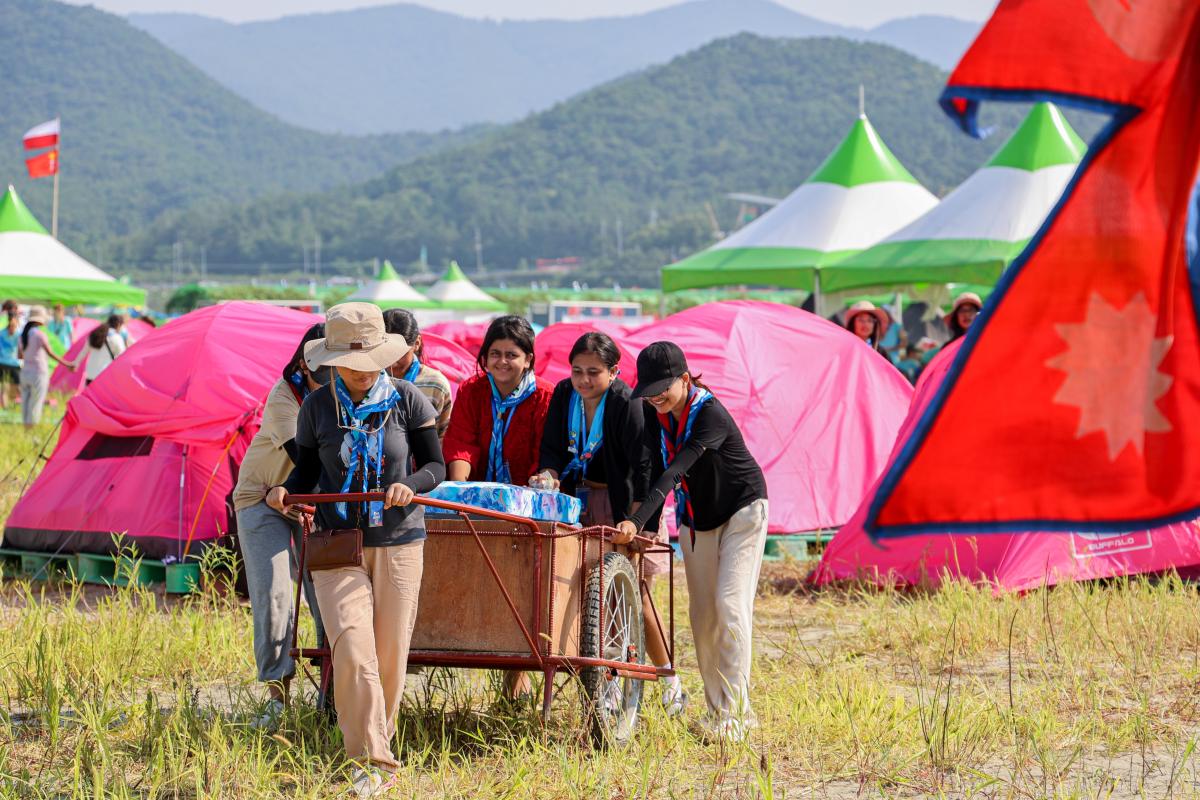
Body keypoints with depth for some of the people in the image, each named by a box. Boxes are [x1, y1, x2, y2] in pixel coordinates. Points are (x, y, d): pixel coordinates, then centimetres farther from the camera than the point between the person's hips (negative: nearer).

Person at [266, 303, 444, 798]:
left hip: (398, 541, 0)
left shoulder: (408, 400, 0)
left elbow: (436, 467, 4)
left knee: (389, 652, 3)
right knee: (351, 651, -15)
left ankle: (378, 740, 24)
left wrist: (409, 485, -18)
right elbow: (307, 470, 13)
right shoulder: (317, 407, 4)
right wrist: (286, 491, -8)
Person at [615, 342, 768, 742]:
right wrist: (649, 529, -12)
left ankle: (735, 712, -18)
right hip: (696, 519, 7)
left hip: (742, 512, -7)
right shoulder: (654, 416, -9)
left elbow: (675, 471, -41)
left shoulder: (711, 415, -31)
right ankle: (717, 709, 13)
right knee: (702, 614, 5)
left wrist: (637, 522, -49)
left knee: (730, 604, -17)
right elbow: (659, 472, -5)